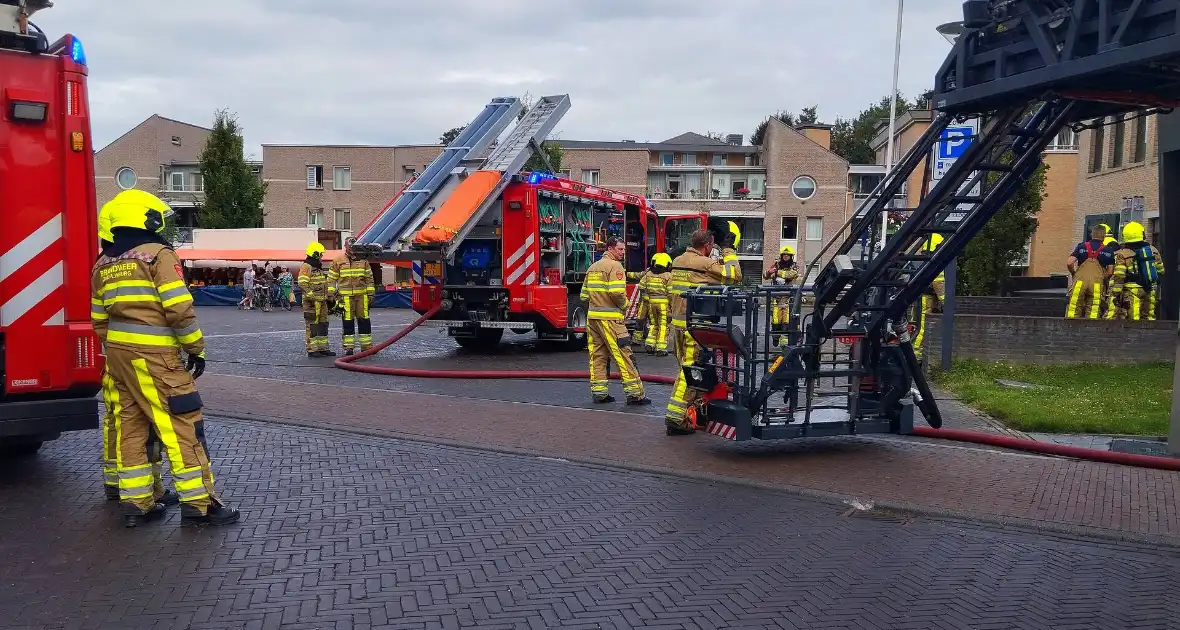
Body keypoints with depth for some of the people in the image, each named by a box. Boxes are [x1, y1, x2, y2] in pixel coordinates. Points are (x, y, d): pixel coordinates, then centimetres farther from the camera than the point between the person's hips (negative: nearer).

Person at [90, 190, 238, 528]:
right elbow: (179, 309, -14)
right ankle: (198, 502, -3)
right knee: (182, 423, -5)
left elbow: (98, 319, 17)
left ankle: (136, 502, 15)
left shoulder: (104, 264, 16)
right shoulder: (158, 254, -7)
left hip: (118, 353, 8)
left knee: (131, 424, 11)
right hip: (152, 354, -8)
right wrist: (196, 348, -5)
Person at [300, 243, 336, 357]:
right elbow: (302, 284, -20)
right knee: (312, 326, -7)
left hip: (322, 301, 10)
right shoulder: (306, 267, -10)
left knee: (323, 325, 12)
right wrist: (311, 296, -25)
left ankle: (322, 348, 18)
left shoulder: (319, 268, 21)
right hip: (312, 302, -10)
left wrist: (329, 299, 24)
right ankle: (312, 350, -4)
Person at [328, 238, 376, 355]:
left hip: (362, 295, 2)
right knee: (348, 322, 1)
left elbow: (369, 278, 13)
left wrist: (371, 294, 8)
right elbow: (331, 279, 6)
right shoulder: (338, 261, 2)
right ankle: (349, 348, 6)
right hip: (346, 296, -2)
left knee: (364, 321, 4)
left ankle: (366, 346, 12)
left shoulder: (363, 260, 9)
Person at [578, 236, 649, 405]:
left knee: (597, 356, 10)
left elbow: (584, 295, 18)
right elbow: (617, 292, -20)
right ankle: (634, 393, -5)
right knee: (623, 355, -5)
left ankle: (598, 392, 12)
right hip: (610, 318, -8)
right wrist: (624, 305, -3)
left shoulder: (593, 267, 18)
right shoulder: (615, 266, -8)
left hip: (592, 316, 8)